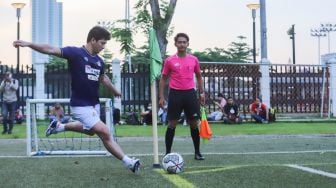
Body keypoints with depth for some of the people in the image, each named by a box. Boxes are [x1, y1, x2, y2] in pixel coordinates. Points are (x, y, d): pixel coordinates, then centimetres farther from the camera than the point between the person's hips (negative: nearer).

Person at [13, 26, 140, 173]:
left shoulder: (99, 61, 5)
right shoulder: (75, 53, -14)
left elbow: (103, 78, 24)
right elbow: (51, 50, -24)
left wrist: (115, 91, 39)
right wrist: (29, 44, -37)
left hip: (94, 103, 8)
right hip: (80, 104, -8)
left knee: (90, 130, 27)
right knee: (104, 132, -15)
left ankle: (60, 126, 44)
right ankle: (128, 162, -6)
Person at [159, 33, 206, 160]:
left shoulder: (194, 59, 7)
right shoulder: (169, 61, 1)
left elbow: (199, 76, 18)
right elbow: (163, 79, 6)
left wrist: (202, 92, 9)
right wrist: (161, 97, 0)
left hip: (190, 93, 2)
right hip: (175, 94, -2)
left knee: (194, 123, 4)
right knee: (172, 124, 0)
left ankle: (197, 152, 16)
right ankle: (168, 153, 9)